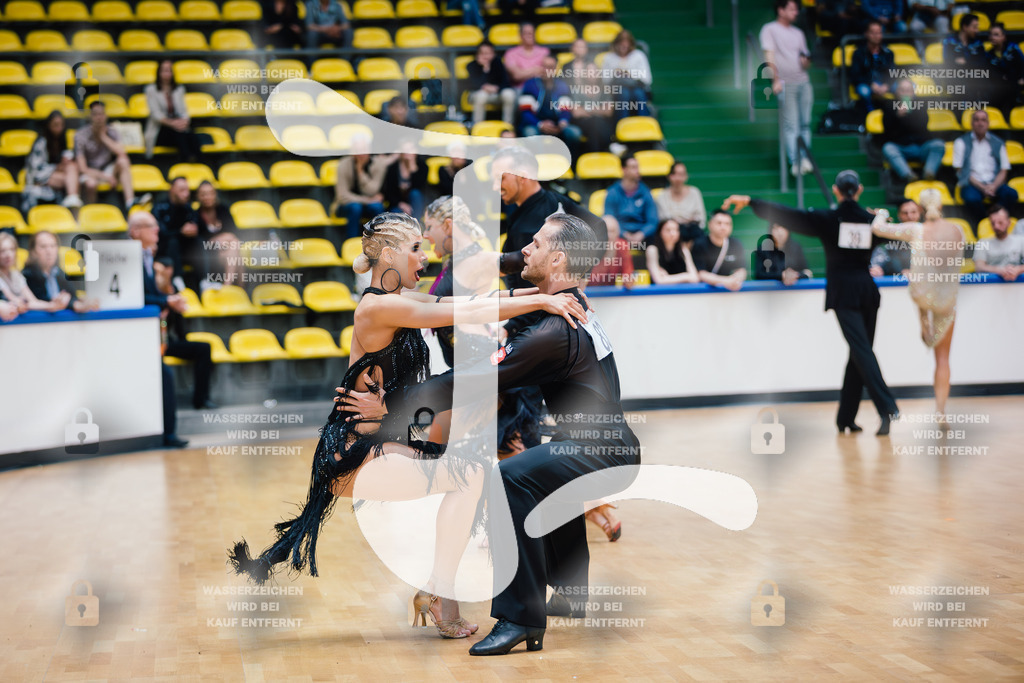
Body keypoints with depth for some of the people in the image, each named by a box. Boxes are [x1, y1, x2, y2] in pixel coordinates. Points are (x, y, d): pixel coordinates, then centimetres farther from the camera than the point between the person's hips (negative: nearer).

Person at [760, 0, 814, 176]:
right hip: (785, 84, -6)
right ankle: (795, 161, -17)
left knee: (805, 123, 1)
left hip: (803, 82, 6)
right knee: (790, 125, -12)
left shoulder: (798, 33, 21)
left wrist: (806, 61, -1)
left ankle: (805, 159, 6)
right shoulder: (770, 29, 4)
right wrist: (776, 80, -16)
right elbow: (769, 56, -6)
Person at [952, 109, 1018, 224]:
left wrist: (993, 186, -12)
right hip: (972, 184, -2)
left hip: (994, 184, 2)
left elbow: (1003, 171, 11)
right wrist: (982, 188, -11)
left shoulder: (998, 143, 18)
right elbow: (961, 170, 1)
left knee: (1011, 194, -31)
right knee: (972, 198, -38)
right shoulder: (962, 142, 11)